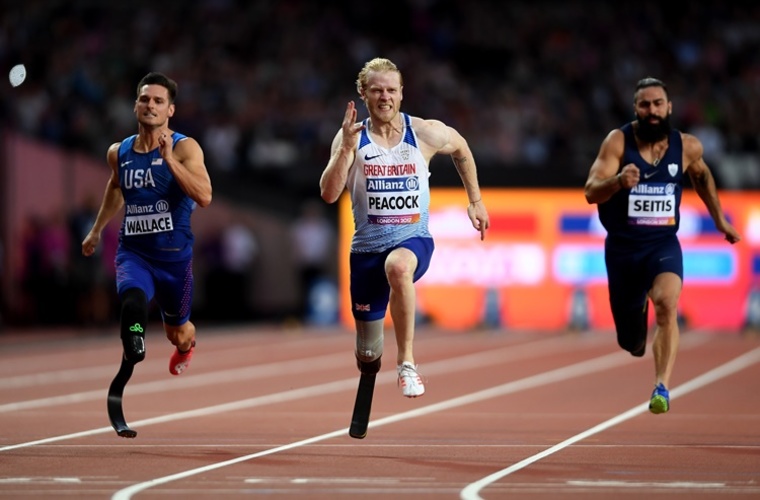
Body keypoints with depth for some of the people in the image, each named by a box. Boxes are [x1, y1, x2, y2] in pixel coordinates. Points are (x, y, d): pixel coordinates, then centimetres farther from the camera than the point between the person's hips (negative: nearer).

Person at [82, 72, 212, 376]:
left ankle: (187, 346, 59)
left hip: (174, 256, -2)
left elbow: (204, 198, -29)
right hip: (133, 252, 2)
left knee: (178, 334, 23)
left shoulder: (185, 148, -14)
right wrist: (97, 230, 33)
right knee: (132, 303, -37)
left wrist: (169, 158, -33)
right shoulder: (119, 152, 2)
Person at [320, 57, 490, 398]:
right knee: (368, 357, 8)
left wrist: (475, 201, 16)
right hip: (367, 246, 2)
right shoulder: (351, 138, -6)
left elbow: (461, 149, 17)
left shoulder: (426, 134, -5)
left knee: (398, 267, -42)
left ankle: (406, 363, -30)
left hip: (413, 240, -2)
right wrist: (347, 148, -28)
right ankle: (370, 355, 49)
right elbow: (329, 194, -17)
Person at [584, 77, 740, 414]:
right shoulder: (618, 141, -11)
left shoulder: (686, 147, -4)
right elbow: (591, 193, -19)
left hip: (663, 243, 0)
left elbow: (701, 176, 20)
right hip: (622, 245, 0)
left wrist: (719, 219, 25)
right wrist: (619, 181, -39)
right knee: (632, 342, 11)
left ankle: (662, 388, -31)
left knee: (667, 304, -31)